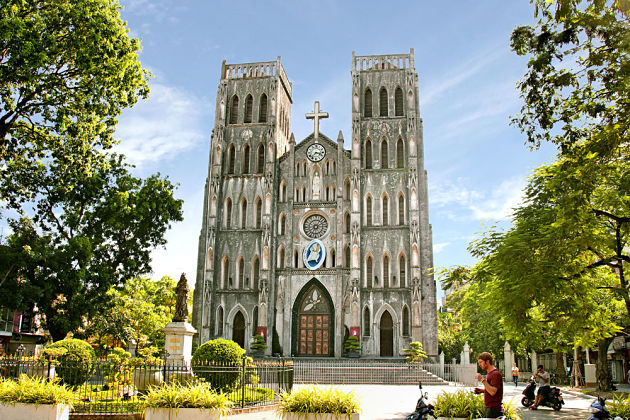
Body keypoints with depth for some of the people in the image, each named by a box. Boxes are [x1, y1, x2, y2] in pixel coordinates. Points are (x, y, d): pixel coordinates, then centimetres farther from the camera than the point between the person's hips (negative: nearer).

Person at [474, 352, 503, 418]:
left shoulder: (496, 374, -16)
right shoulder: (489, 373, 15)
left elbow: (492, 392, -25)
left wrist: (482, 379, -24)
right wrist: (482, 390, 10)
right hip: (488, 408, 9)